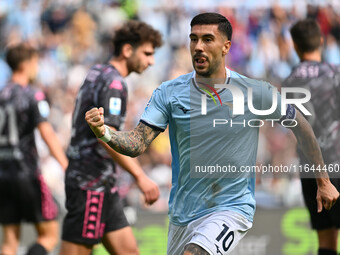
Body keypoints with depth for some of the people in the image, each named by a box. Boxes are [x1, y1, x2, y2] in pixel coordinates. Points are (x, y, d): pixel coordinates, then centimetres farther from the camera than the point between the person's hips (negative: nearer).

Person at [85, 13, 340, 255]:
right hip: (182, 216, 4)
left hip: (231, 209, -4)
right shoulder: (169, 93, -5)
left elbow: (300, 125, 6)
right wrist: (104, 132, -35)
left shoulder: (256, 92, -8)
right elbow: (137, 144, -14)